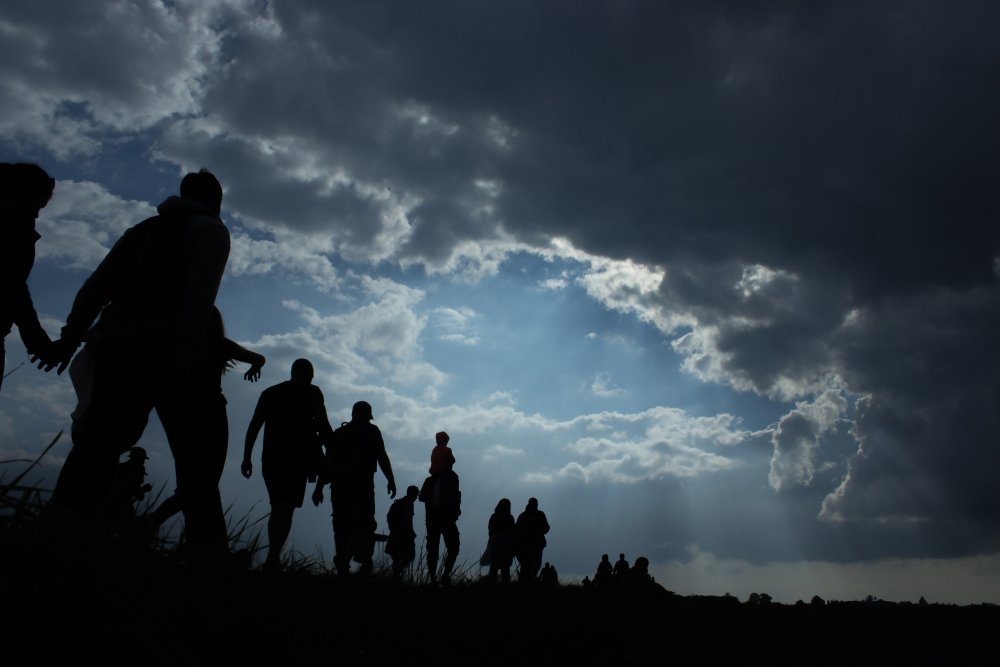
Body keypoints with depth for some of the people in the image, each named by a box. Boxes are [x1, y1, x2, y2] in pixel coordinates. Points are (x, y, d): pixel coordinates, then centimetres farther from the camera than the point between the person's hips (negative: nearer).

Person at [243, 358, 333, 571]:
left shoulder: (270, 392, 17)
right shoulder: (312, 393, 5)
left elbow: (254, 425, 10)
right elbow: (322, 425, -5)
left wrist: (247, 457, 9)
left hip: (271, 457, 4)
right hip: (296, 458, -4)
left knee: (277, 508, 15)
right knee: (286, 508, -8)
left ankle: (273, 557, 10)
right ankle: (272, 558, -22)